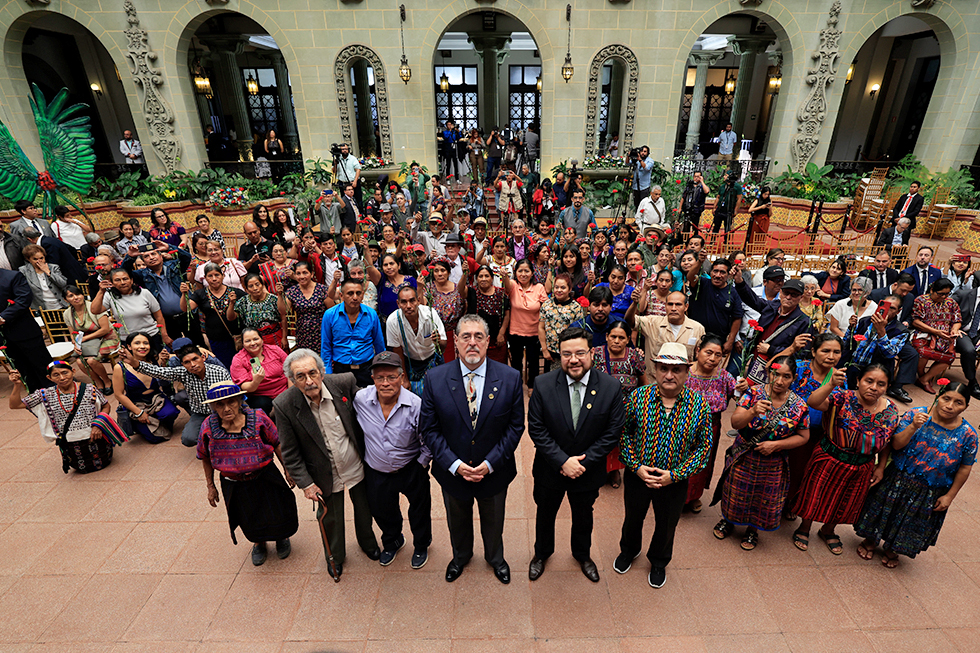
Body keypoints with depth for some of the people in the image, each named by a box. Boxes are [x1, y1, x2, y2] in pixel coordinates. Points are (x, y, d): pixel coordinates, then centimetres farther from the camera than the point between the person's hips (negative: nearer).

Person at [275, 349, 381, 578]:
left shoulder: (344, 383, -22)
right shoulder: (284, 405, -23)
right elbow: (290, 453, -12)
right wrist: (305, 483, -11)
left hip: (358, 467, 1)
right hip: (326, 476, -1)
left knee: (364, 509, 24)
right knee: (330, 518, 23)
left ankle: (367, 542, 58)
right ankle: (335, 556, 55)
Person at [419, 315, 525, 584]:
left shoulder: (510, 378, -17)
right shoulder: (435, 378, -17)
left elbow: (515, 427, -11)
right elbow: (428, 428, -12)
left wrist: (490, 463, -19)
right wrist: (454, 464, -20)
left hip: (494, 471, 0)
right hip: (452, 471, 0)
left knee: (493, 521, 27)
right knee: (457, 521, 28)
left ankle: (495, 558, 59)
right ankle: (460, 556, 61)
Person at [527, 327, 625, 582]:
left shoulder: (611, 387, -18)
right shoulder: (543, 384, -20)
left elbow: (613, 432, -13)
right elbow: (536, 429, -16)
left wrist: (584, 462, -18)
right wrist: (562, 461, -22)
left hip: (588, 472, 1)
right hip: (550, 470, 0)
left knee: (583, 517, 27)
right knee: (545, 515, 24)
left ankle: (582, 555, 58)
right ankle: (542, 553, 55)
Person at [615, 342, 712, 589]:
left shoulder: (699, 405, -17)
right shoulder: (638, 397, -17)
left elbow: (704, 446, -9)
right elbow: (624, 433, -7)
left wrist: (675, 475, -15)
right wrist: (636, 466, -17)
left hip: (674, 482, 0)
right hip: (637, 475, 0)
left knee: (666, 525, 24)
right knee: (633, 517, 25)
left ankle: (659, 562, 55)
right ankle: (629, 551, 57)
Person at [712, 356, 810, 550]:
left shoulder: (799, 406, -12)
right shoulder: (753, 393, -15)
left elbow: (803, 437, -1)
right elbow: (735, 422, -21)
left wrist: (776, 444, -15)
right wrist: (753, 412, -41)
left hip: (773, 465, 1)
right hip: (743, 459, 0)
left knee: (763, 500, 17)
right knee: (736, 493, 17)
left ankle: (752, 529, 45)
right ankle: (728, 521, 45)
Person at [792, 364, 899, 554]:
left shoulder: (890, 411, -7)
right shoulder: (844, 398, -20)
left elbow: (886, 443, 3)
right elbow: (812, 403, -38)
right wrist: (831, 384, -49)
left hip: (861, 467, 4)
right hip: (829, 460, -4)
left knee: (845, 502, 22)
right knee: (816, 495, 12)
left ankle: (828, 531, 48)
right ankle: (804, 529, 38)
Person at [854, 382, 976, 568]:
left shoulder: (968, 434, -13)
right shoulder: (914, 414, -16)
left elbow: (965, 468, -4)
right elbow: (895, 444, -17)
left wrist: (949, 496, -2)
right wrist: (913, 427, -31)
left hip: (930, 493, 1)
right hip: (897, 480, -1)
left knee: (911, 522, 19)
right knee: (886, 512, 17)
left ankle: (892, 550, 47)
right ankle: (871, 540, 44)